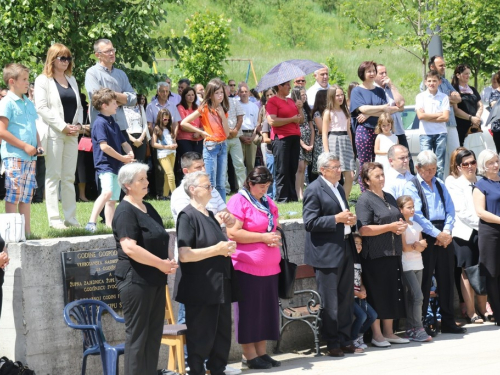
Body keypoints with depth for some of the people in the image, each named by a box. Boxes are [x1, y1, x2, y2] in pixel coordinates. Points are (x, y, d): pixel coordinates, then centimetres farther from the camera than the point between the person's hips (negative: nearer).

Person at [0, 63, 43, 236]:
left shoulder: (29, 103, 17)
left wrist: (38, 145, 8)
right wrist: (24, 146, -15)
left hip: (30, 157, 7)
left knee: (27, 196, 9)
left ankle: (27, 231, 13)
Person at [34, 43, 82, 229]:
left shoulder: (71, 80, 18)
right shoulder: (43, 80, -2)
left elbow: (78, 105, 19)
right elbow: (41, 108, -11)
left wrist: (78, 124, 0)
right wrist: (63, 126, -14)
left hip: (72, 135, 6)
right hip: (53, 134, -6)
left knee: (69, 177, 8)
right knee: (53, 177, -4)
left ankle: (70, 217, 11)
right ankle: (54, 219, -4)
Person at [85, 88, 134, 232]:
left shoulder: (113, 123, 18)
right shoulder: (100, 123, -11)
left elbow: (123, 142, 25)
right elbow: (104, 146, -20)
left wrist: (130, 152, 2)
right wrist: (122, 158, -13)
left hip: (116, 166, 10)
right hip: (105, 165, -10)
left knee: (112, 199, 10)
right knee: (107, 192, -28)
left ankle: (110, 225, 12)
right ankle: (91, 223, -31)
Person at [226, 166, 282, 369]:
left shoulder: (268, 202, 16)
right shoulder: (238, 201, -7)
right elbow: (233, 233, -16)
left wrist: (275, 238, 4)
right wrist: (262, 237, -16)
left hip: (269, 267, 7)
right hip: (246, 267, -7)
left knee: (267, 309, 8)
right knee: (249, 311, -1)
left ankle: (262, 352, 15)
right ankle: (250, 356, 5)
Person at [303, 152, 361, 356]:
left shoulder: (339, 188, 16)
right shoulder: (314, 190, -10)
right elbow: (310, 223, -16)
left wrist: (350, 219, 5)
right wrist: (337, 219, -20)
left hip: (345, 250, 8)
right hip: (326, 253, -8)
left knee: (346, 298, 11)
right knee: (329, 301, -2)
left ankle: (345, 341, 19)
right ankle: (333, 343, 6)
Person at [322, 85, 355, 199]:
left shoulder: (345, 112, 15)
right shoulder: (328, 113, -3)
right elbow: (324, 133, -7)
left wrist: (351, 147, 15)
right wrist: (327, 152, -14)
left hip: (345, 143, 6)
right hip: (333, 142, -6)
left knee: (350, 177, -1)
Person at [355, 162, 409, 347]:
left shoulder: (389, 198, 17)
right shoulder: (365, 200, -7)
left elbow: (399, 219, 29)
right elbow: (363, 229, -16)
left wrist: (402, 226, 5)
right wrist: (390, 227, -18)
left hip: (393, 254, 7)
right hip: (375, 256, -7)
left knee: (392, 294, 8)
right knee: (377, 295, -4)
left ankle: (388, 332, 16)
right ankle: (377, 334, 3)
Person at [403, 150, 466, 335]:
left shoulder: (440, 185, 17)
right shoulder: (411, 186, -2)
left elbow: (450, 210, 10)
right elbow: (416, 215, -12)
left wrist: (447, 231, -7)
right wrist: (437, 234, -14)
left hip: (444, 236, 6)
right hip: (425, 237, -6)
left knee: (446, 279, 7)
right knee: (424, 282, -3)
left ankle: (448, 322, 14)